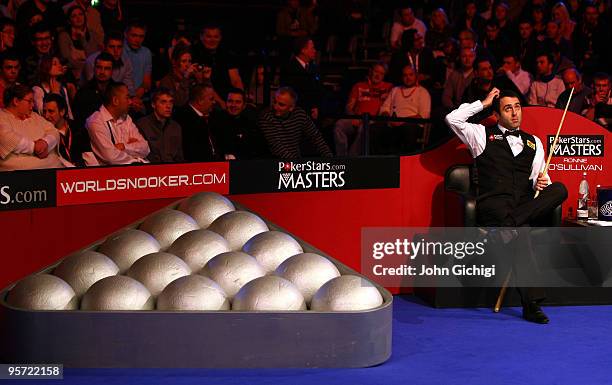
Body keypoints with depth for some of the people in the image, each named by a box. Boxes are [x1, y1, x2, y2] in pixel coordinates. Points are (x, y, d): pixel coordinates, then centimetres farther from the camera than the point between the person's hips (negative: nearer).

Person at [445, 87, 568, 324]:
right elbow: (452, 119, 2)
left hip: (526, 204, 4)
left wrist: (541, 182, -5)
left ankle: (500, 229, -35)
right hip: (493, 203, -4)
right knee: (521, 232, -38)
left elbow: (540, 178, 22)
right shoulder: (483, 135, 17)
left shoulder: (533, 142, 28)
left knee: (559, 189, -28)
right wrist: (484, 103, 11)